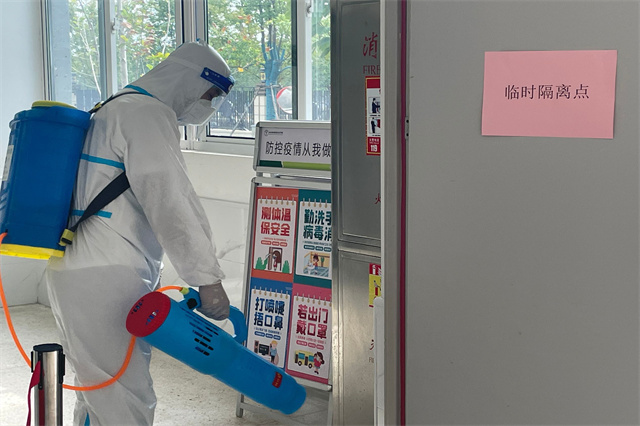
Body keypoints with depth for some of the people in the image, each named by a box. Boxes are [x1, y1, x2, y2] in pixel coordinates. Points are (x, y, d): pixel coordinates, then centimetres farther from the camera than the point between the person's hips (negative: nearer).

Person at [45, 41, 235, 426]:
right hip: (103, 279, -11)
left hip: (77, 274, 11)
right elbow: (170, 201, -20)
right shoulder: (149, 113, -10)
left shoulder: (118, 109, 24)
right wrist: (208, 278, -19)